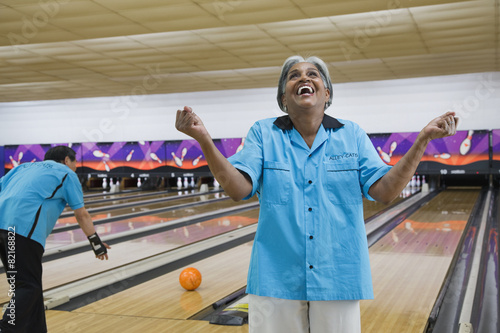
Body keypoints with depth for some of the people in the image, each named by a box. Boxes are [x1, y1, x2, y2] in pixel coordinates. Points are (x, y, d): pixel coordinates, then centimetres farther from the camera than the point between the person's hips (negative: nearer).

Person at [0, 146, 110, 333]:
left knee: (25, 284, 14)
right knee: (28, 287, -3)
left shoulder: (24, 167, 30)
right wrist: (95, 241, 23)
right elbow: (81, 214, 14)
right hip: (24, 229, -7)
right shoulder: (66, 174, 14)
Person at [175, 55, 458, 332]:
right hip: (277, 278, 0)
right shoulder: (263, 134, 2)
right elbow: (240, 189, -10)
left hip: (337, 278, 1)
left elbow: (384, 191, -4)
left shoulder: (352, 135, 4)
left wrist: (423, 139, -13)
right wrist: (203, 139, -22)